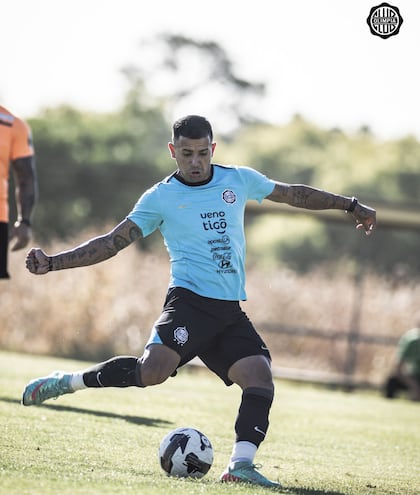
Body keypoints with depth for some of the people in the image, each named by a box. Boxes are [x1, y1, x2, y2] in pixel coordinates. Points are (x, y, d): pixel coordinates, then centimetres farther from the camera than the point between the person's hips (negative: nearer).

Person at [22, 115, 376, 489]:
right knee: (153, 370, -27)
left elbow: (294, 194, 24)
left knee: (260, 376, -17)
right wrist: (53, 262, -8)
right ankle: (67, 382, -11)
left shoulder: (239, 180, 12)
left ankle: (241, 463, -20)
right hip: (190, 301, -4)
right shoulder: (160, 198, 2)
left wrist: (349, 205, 26)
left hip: (230, 312, 5)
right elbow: (111, 243, 1)